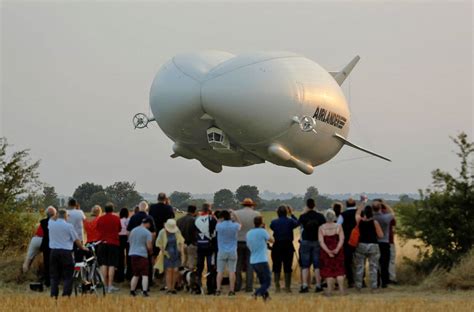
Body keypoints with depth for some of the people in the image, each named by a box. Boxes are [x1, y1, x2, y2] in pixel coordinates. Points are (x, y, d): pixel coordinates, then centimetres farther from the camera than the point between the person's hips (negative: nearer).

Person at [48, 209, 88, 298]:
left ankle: (54, 295, 5)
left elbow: (51, 219, 30)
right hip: (66, 252, -4)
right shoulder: (69, 226, -6)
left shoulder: (51, 224, 3)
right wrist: (83, 248, 15)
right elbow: (76, 240, 1)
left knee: (54, 276, 10)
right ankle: (66, 295, -6)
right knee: (68, 276, 2)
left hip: (54, 252, 4)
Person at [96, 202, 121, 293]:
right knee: (112, 265, -1)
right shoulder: (116, 219, -4)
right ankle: (110, 286, -6)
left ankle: (105, 285, 8)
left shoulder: (100, 219, 0)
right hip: (114, 243, -2)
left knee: (104, 264, 9)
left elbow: (97, 230, 11)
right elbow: (119, 229, 9)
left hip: (103, 243, 2)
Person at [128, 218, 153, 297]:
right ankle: (144, 291, -11)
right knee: (145, 275, -2)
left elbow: (129, 241, 21)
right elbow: (149, 246, -11)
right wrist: (150, 251, 10)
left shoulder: (133, 230, 12)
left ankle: (132, 290, 15)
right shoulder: (147, 232, -6)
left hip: (132, 254, 6)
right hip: (142, 255, -6)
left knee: (136, 274, 16)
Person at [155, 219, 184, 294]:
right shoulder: (162, 232, -9)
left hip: (176, 253, 3)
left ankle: (172, 288, 6)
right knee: (169, 270, -9)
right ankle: (168, 288, -8)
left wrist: (181, 250, 4)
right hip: (167, 254, -3)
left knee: (175, 271, -2)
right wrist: (164, 251, -9)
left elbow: (181, 241, 12)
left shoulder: (177, 231, -1)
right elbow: (159, 243, -3)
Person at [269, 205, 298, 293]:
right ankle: (287, 286, 6)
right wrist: (291, 214, 23)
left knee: (276, 267, 7)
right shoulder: (290, 221, -6)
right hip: (288, 246, 0)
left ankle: (277, 287, 3)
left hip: (277, 246, 0)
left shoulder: (274, 222, -6)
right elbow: (297, 223, 15)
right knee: (287, 267, 6)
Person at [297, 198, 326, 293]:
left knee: (305, 265, 2)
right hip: (317, 242, 1)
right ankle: (318, 285, 2)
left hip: (305, 242, -1)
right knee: (317, 265, 5)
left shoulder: (303, 216, -8)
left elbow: (297, 223, 10)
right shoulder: (320, 216, -5)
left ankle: (305, 285, -7)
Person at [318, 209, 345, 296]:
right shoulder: (338, 226, -5)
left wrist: (328, 251, -15)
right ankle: (341, 290, 5)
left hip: (326, 252, 0)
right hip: (338, 252, 0)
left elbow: (321, 242, -11)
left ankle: (330, 290, 2)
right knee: (339, 270, 8)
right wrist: (337, 249, -16)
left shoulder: (321, 228, -5)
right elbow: (341, 239, -11)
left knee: (328, 270, 6)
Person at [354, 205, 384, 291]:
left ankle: (358, 285, 7)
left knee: (359, 267, 7)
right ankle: (373, 285, 0)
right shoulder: (375, 223, -10)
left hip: (361, 245, 2)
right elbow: (381, 235, -5)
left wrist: (362, 203, 27)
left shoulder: (360, 221, -3)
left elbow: (357, 214, 19)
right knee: (373, 267, 3)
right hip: (373, 245, -2)